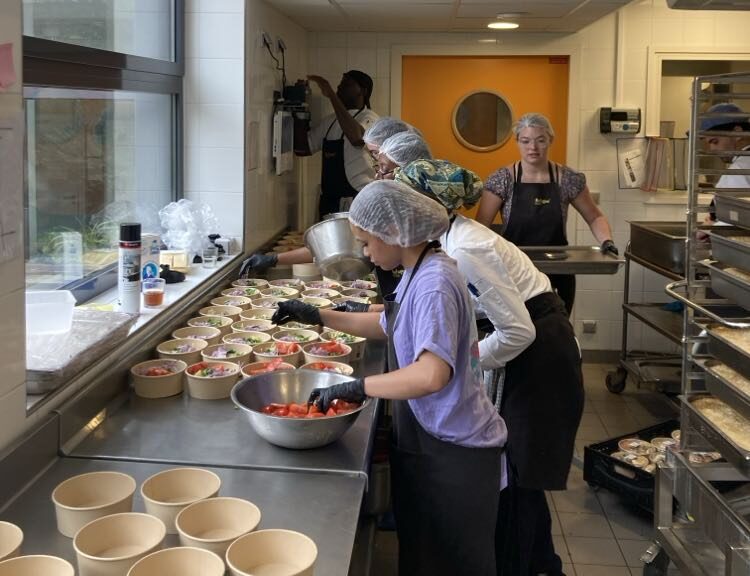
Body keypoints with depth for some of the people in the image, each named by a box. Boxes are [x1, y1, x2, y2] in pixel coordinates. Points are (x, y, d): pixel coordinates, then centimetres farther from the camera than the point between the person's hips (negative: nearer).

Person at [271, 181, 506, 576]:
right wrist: (318, 316, 15)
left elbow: (431, 375, -36)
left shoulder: (434, 283, -24)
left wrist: (356, 388, -28)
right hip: (424, 441, 9)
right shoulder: (418, 273, 6)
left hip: (454, 454, -9)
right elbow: (387, 325, 23)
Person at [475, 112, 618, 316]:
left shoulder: (568, 179, -1)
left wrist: (606, 241, -10)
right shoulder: (502, 180, -5)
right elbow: (479, 226, -8)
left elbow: (595, 217, 8)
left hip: (557, 279, 1)